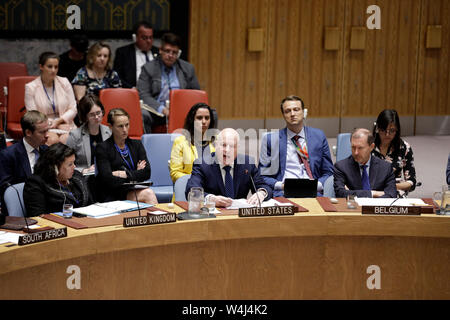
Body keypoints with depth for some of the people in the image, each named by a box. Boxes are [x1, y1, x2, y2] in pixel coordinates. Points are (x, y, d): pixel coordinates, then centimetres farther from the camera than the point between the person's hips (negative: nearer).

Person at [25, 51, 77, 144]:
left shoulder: (64, 82, 10)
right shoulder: (30, 87, 2)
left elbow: (73, 109, 8)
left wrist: (58, 121, -11)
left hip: (64, 125, 2)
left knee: (65, 139, -33)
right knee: (53, 140, -35)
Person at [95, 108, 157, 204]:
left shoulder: (136, 144, 18)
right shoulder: (102, 149, 4)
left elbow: (147, 173, 6)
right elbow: (108, 180, -9)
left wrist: (125, 174, -6)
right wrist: (136, 173, -4)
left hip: (137, 190, 4)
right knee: (148, 194, -32)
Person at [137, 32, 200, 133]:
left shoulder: (188, 69, 16)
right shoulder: (148, 68, 8)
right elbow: (143, 95, -2)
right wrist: (162, 109, -17)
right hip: (156, 111, -1)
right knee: (142, 115, -34)